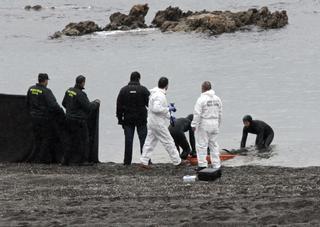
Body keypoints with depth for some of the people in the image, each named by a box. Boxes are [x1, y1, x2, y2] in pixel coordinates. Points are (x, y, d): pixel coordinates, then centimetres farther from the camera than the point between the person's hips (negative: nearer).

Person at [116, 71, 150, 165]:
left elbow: (119, 106, 3)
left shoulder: (123, 90, 2)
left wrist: (120, 119, 7)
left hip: (128, 119, 2)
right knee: (143, 139, 3)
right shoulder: (143, 90, -5)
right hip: (141, 119, -2)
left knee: (128, 140, 3)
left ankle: (127, 161, 2)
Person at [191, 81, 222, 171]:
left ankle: (202, 164, -3)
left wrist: (194, 125, -10)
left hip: (204, 124, -6)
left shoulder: (202, 99, -13)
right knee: (214, 144, 13)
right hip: (215, 124, 6)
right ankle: (216, 165, 13)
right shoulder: (217, 99, 8)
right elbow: (220, 113, 14)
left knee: (202, 144, 0)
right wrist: (218, 124, 23)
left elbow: (197, 114, -16)